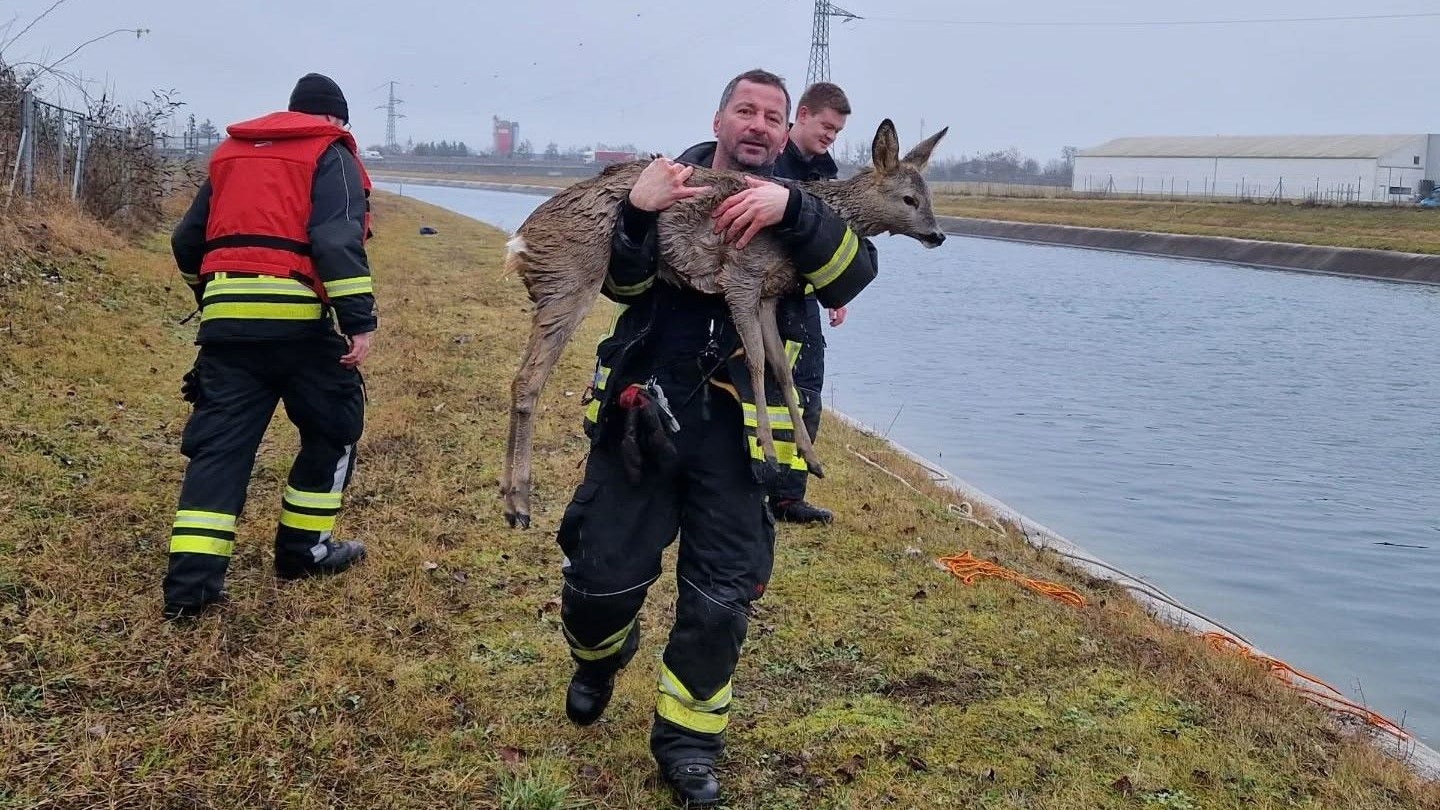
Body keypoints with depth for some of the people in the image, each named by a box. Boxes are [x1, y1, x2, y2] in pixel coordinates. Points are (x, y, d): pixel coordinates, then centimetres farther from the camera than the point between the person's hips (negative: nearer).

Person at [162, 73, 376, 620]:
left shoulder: (230, 153, 24)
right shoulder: (330, 155, 5)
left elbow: (187, 242, 27)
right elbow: (338, 240, -12)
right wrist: (359, 320, -16)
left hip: (225, 317, 5)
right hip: (294, 316, -5)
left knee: (219, 443, 5)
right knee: (333, 426, 14)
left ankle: (191, 580, -3)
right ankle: (302, 549, 21)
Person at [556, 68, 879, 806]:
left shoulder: (797, 213, 4)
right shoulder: (666, 184, 2)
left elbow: (853, 275, -15)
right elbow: (621, 283, -10)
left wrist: (790, 208, -31)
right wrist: (636, 212, -28)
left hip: (731, 428, 1)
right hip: (641, 413, 0)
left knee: (721, 599, 3)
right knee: (599, 573, 6)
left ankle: (687, 737, 23)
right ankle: (598, 657, 41)